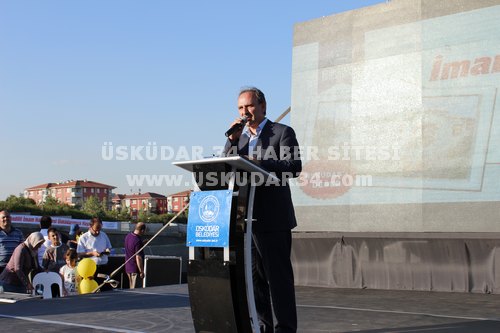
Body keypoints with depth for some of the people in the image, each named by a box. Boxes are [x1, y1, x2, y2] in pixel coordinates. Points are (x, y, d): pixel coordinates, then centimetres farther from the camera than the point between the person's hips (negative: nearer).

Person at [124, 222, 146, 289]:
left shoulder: (128, 236, 2)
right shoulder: (138, 241, -24)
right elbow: (138, 258, -22)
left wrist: (143, 243, 11)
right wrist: (141, 272, -16)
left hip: (127, 267, 9)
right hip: (135, 269, -9)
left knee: (131, 288, 17)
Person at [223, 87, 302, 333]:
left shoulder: (282, 132, 1)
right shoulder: (239, 137, 18)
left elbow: (294, 167, -12)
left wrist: (259, 163, -21)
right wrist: (232, 139, -3)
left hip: (273, 218, -6)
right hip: (245, 218, 6)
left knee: (278, 276, -4)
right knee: (254, 276, 9)